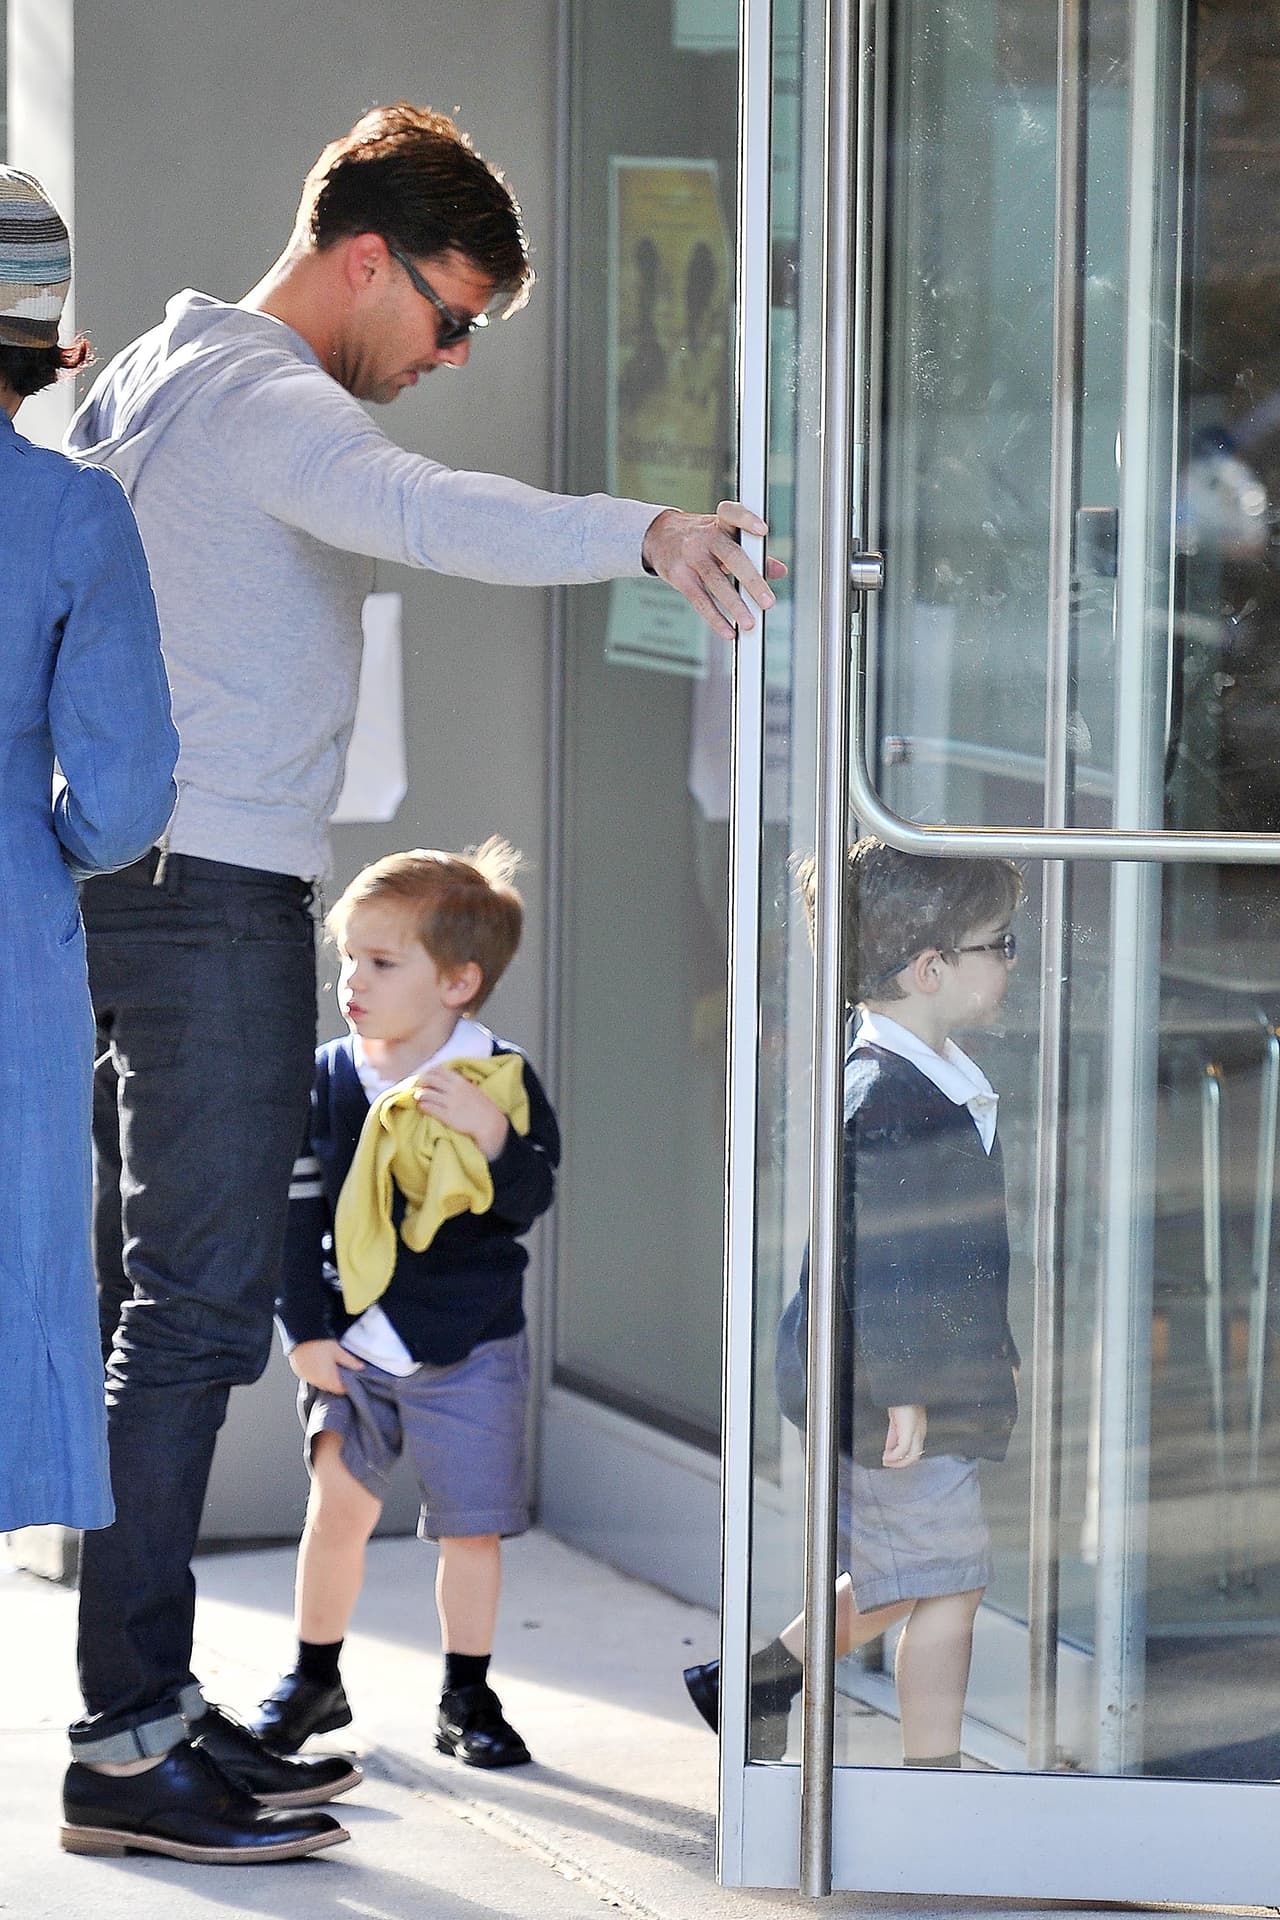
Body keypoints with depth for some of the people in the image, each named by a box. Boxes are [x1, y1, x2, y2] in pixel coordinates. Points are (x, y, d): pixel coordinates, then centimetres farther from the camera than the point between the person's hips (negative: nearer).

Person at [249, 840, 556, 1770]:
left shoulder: (502, 1080, -6)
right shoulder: (329, 1080, 0)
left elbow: (529, 1201, -13)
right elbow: (298, 1212, 2)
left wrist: (488, 1134, -30)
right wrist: (306, 1331, -2)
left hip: (468, 1345, -1)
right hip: (354, 1342, 2)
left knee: (471, 1525, 4)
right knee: (339, 1503, 0)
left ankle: (467, 1697, 19)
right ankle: (315, 1678, 18)